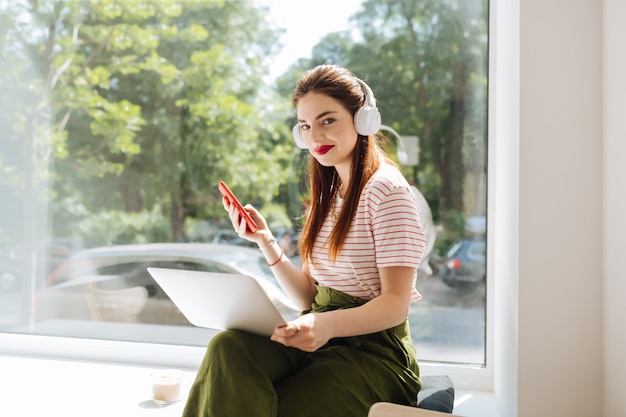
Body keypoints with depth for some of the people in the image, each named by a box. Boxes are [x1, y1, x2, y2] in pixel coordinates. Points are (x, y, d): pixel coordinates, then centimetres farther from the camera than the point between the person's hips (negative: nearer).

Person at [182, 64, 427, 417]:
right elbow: (308, 297, 11)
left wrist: (329, 324, -31)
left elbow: (396, 303, -15)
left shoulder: (386, 189, -9)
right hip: (323, 340, 6)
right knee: (228, 347, -24)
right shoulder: (328, 194, 15)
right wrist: (266, 242, -1)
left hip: (372, 351, -6)